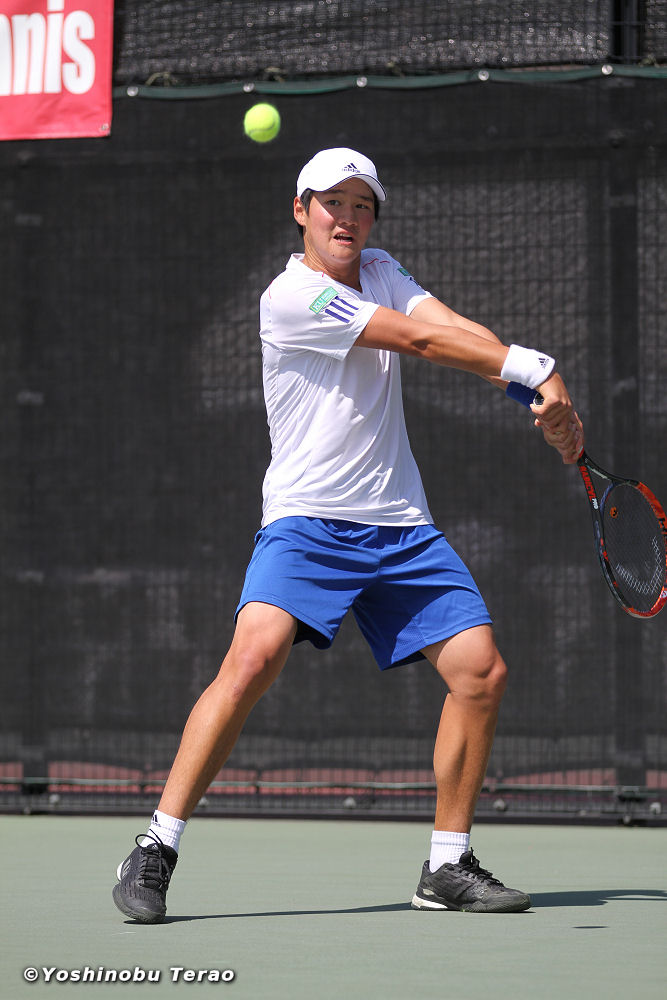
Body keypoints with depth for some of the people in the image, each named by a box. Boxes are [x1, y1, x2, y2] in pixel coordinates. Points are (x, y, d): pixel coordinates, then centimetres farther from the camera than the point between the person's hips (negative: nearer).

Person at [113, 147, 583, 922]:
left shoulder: (381, 274, 14)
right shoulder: (289, 298, -9)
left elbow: (457, 332, -2)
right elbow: (421, 341, -14)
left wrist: (546, 390, -17)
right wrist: (530, 365, -15)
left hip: (401, 529, 7)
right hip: (306, 523, -7)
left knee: (481, 670, -3)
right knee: (256, 655, -27)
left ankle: (447, 869, 10)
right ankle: (156, 852, -20)